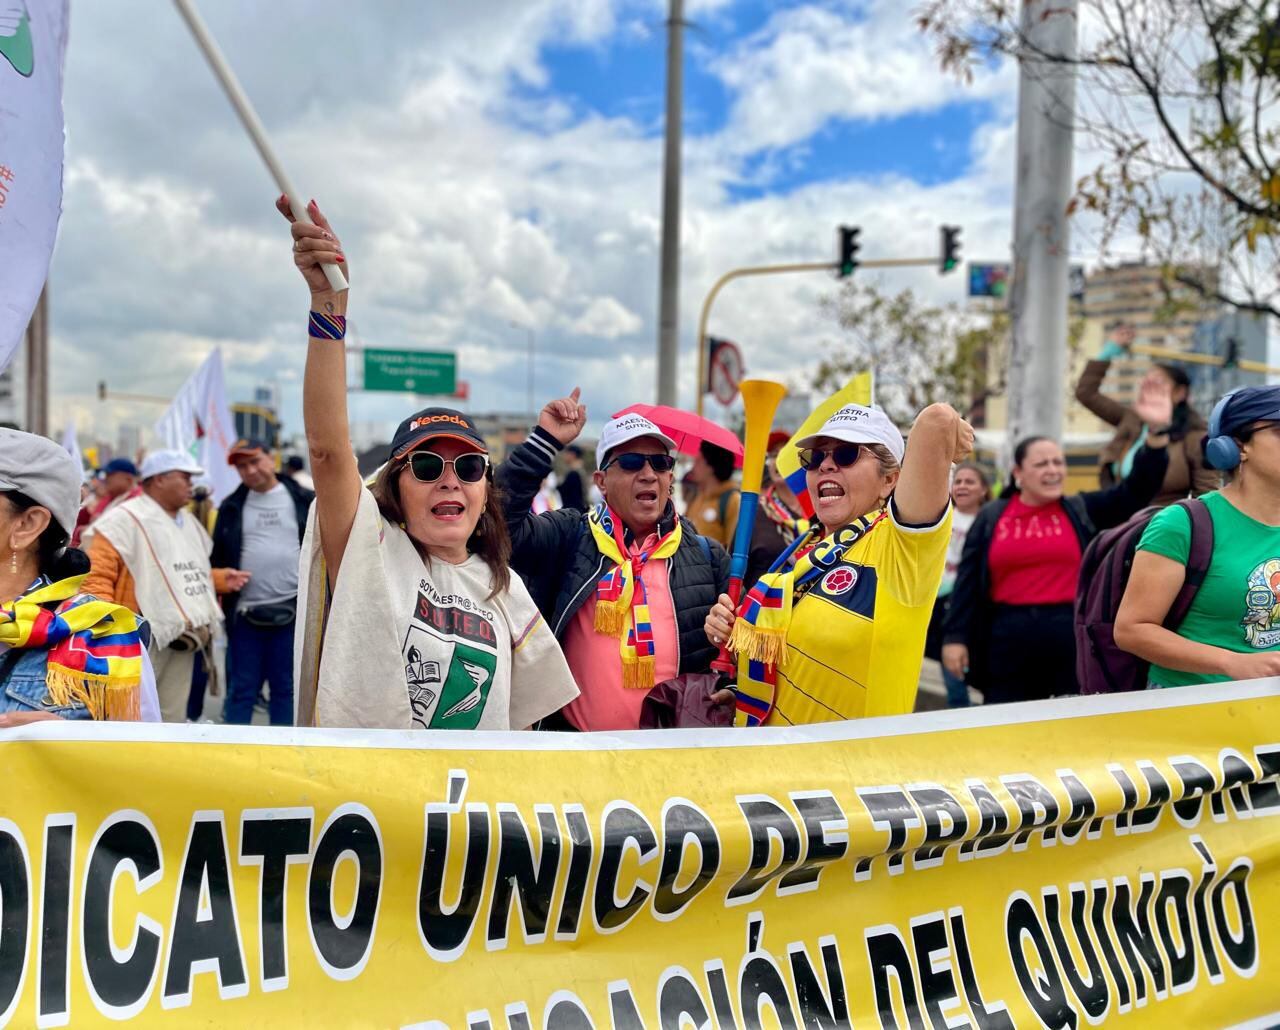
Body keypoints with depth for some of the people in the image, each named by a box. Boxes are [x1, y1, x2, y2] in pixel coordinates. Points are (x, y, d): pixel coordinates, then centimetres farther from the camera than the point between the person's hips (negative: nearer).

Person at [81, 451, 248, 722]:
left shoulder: (189, 522, 20)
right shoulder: (126, 519, -9)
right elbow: (97, 575, -15)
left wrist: (220, 578, 13)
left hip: (182, 640, 8)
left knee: (172, 719, 13)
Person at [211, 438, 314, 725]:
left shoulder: (304, 501, 3)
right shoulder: (232, 507, 8)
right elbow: (218, 558, 11)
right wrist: (218, 597, 4)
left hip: (293, 612, -1)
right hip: (245, 614, 1)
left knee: (286, 688, 7)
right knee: (241, 688, 6)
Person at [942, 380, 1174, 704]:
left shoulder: (1084, 511, 8)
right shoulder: (991, 518, 8)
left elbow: (1137, 489, -1)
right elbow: (967, 583, 7)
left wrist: (1155, 432, -13)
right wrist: (955, 637, 1)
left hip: (1074, 641, 0)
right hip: (1008, 642, 0)